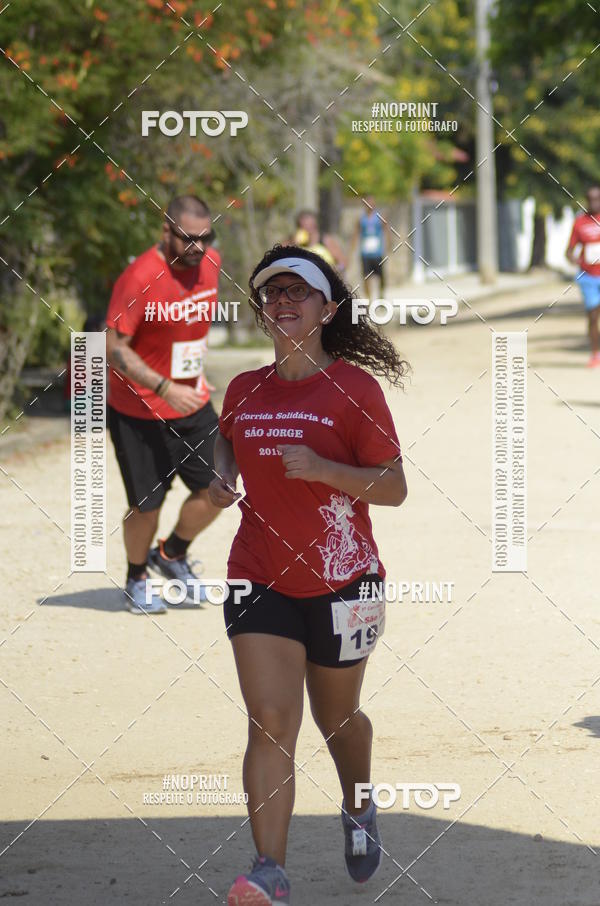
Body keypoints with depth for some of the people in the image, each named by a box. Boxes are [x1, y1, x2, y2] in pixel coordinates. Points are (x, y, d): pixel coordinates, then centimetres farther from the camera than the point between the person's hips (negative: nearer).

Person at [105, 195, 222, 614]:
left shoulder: (210, 263, -1)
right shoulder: (139, 277, -22)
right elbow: (115, 348, -21)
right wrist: (165, 388, -28)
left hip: (194, 406, 6)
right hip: (139, 413, -6)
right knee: (147, 505, 1)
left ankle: (172, 555, 27)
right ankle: (136, 580, 28)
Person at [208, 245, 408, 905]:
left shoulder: (354, 388, -9)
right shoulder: (244, 390, 4)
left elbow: (394, 488, -9)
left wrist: (322, 468, -23)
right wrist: (221, 477, 5)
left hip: (341, 582, -2)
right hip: (260, 578, 2)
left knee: (335, 718, 16)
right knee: (270, 721, -12)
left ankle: (358, 810, 47)